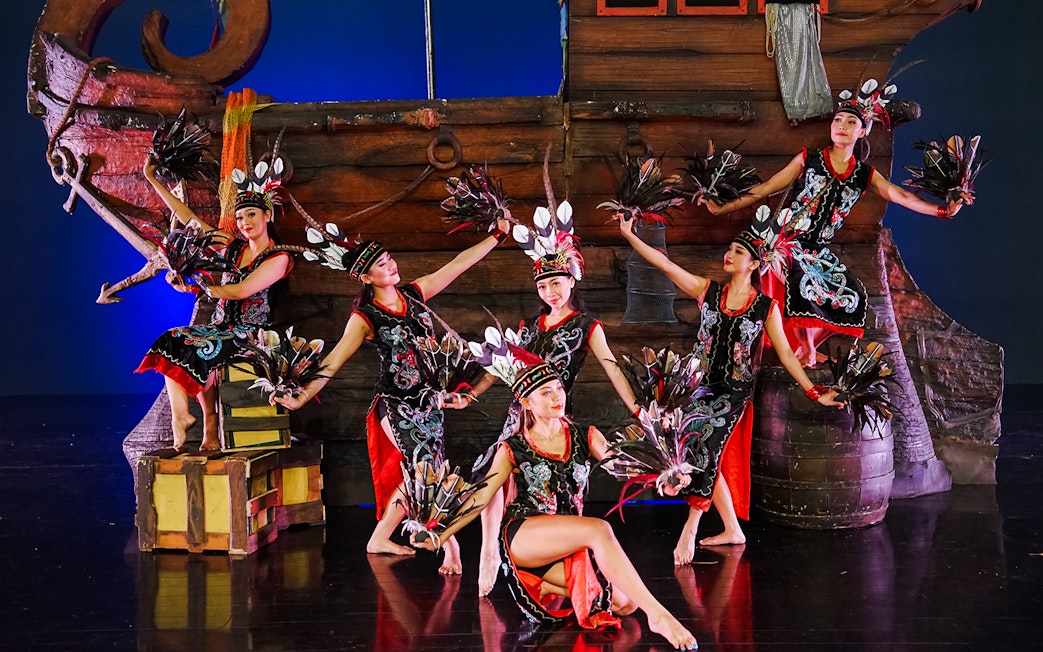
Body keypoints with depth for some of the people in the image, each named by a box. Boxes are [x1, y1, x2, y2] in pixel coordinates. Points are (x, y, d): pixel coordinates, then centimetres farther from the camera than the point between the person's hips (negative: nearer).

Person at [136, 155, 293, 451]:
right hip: (222, 325, 6)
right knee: (172, 341, -20)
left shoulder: (278, 258, -6)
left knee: (198, 349, -29)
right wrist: (152, 179, 13)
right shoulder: (232, 246, 12)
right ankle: (180, 416, -25)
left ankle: (210, 422, -12)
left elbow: (242, 290, -16)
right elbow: (188, 218, 13)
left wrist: (195, 288, -8)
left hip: (249, 334, -6)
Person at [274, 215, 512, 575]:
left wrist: (497, 235, 5)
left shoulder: (415, 293, 4)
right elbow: (334, 360, -15)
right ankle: (449, 544, 0)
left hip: (428, 400, 5)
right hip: (396, 404, -5)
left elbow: (459, 263, 6)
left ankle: (380, 538, 22)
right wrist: (303, 395, -26)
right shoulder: (364, 317, -9)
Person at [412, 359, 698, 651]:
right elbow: (481, 497, 5)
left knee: (623, 602, -18)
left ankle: (551, 588, 2)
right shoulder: (513, 449, 5)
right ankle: (657, 615, -32)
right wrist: (441, 535, -3)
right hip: (523, 537, -4)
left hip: (567, 544, 4)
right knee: (599, 529, -32)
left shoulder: (584, 438, 11)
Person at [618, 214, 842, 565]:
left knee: (708, 448, -18)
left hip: (735, 392, -3)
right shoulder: (708, 291, 3)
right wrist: (630, 235, -11)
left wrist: (815, 391, -3)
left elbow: (785, 354, 2)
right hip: (702, 386, 3)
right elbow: (664, 263, -4)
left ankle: (689, 531, -12)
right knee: (712, 457, 7)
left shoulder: (766, 307, -1)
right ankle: (732, 530, 21)